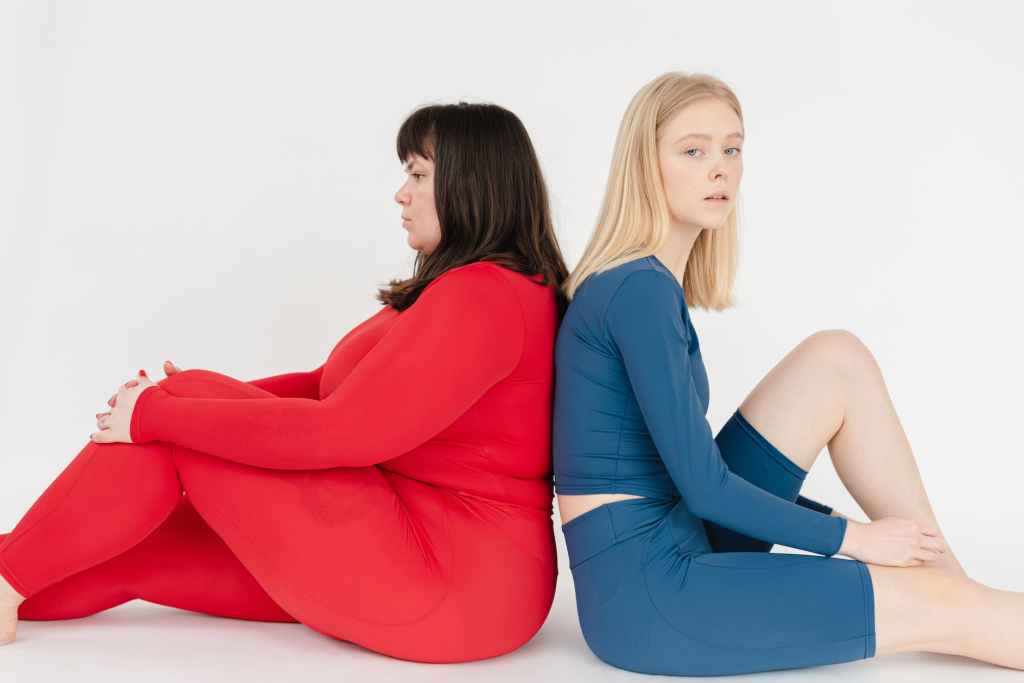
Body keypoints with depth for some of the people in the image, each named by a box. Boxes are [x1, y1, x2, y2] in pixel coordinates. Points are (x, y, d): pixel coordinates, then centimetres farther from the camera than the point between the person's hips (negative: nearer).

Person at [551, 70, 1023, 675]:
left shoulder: (648, 282, 11)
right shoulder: (640, 290, -18)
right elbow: (702, 484, -19)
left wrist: (835, 520, 16)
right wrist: (849, 537, -6)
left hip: (677, 541, 9)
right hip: (643, 591, -9)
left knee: (838, 360, 3)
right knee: (943, 609, -8)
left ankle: (951, 572, 8)